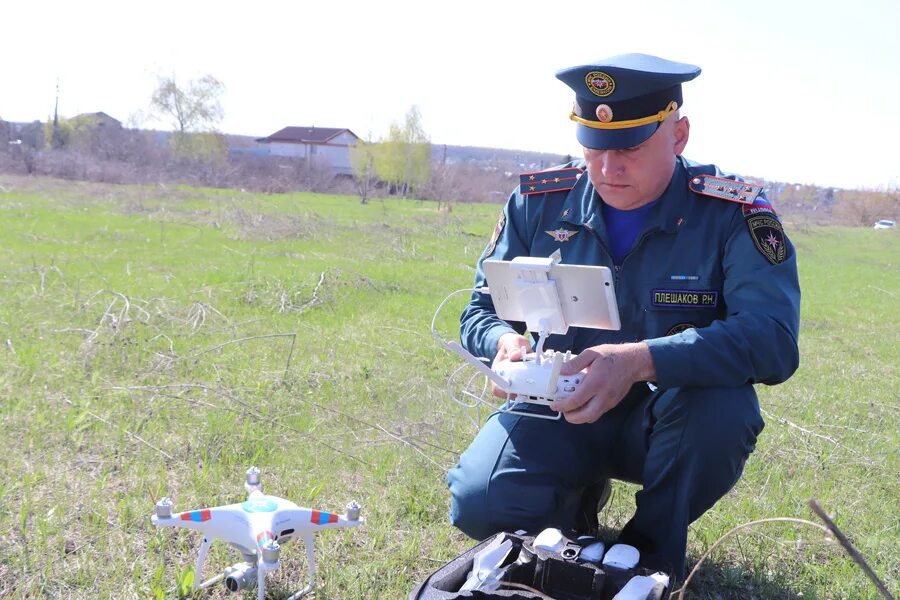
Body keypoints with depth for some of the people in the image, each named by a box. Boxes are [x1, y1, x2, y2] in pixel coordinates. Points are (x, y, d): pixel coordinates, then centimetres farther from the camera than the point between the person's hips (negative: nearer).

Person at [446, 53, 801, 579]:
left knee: (724, 405, -35)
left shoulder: (733, 213, -15)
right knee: (478, 505, -24)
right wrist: (505, 342, -24)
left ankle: (654, 548, -5)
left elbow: (775, 338, -29)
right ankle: (581, 496, 13)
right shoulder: (539, 202, -5)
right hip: (560, 412, 2)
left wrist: (642, 359, -42)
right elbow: (482, 312, 2)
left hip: (674, 418, -1)